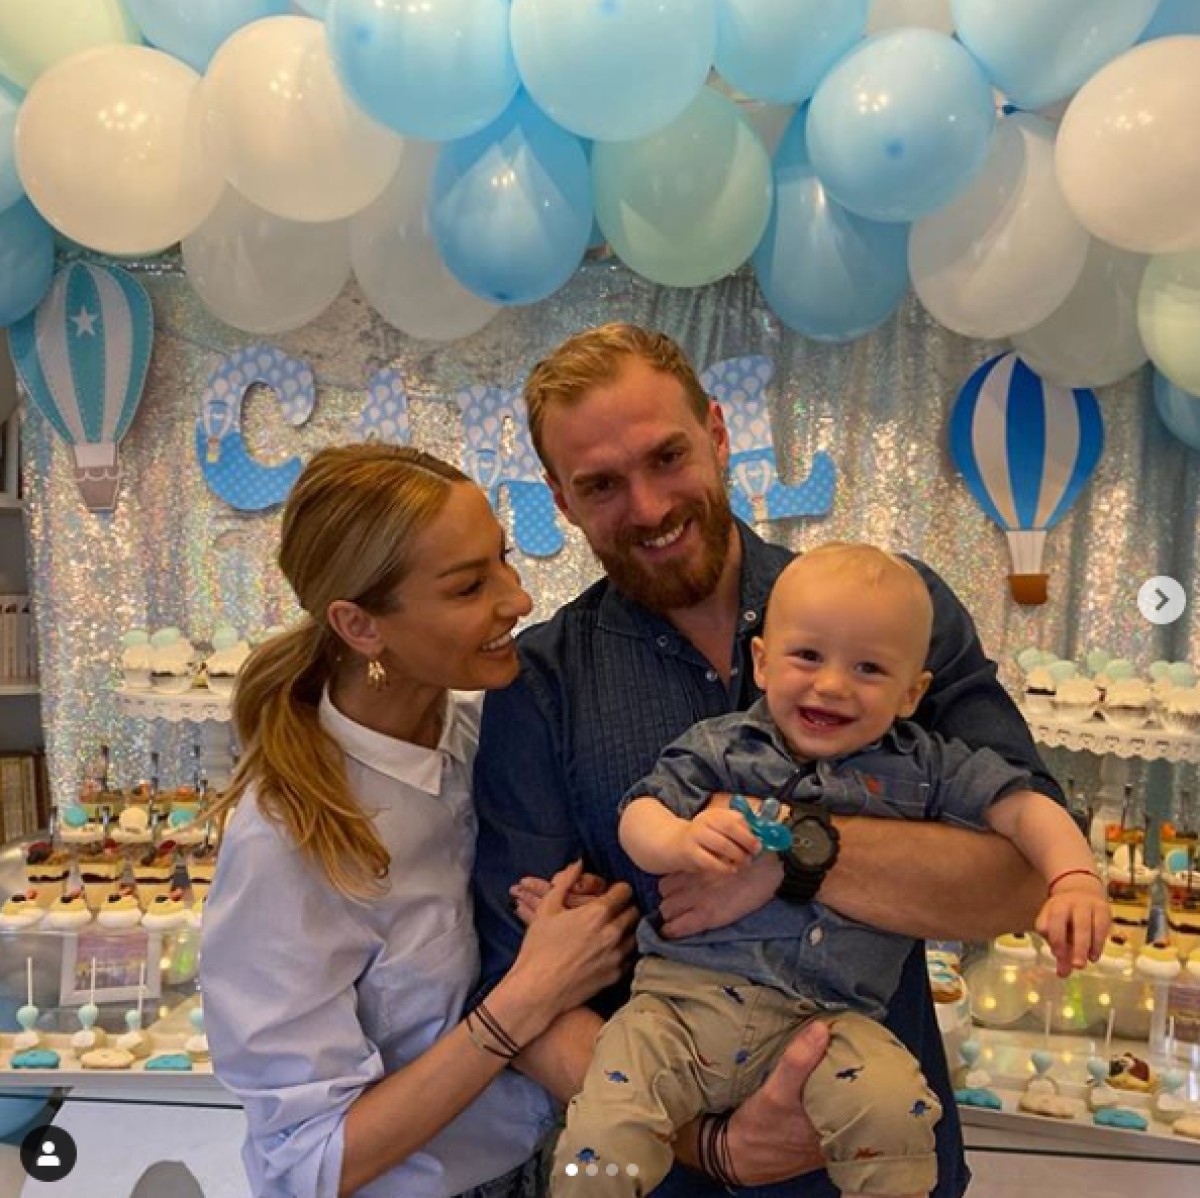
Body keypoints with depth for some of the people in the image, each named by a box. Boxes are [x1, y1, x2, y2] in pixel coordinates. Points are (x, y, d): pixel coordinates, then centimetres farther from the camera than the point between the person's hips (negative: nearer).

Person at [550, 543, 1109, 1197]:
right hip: (684, 994, 0)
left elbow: (1023, 808, 8)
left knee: (896, 1112, -27)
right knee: (599, 1143, -18)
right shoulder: (717, 747, 5)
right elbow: (638, 817, 0)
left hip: (828, 1019, 1)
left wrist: (1074, 878, -11)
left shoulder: (921, 767, 8)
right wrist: (681, 839, -23)